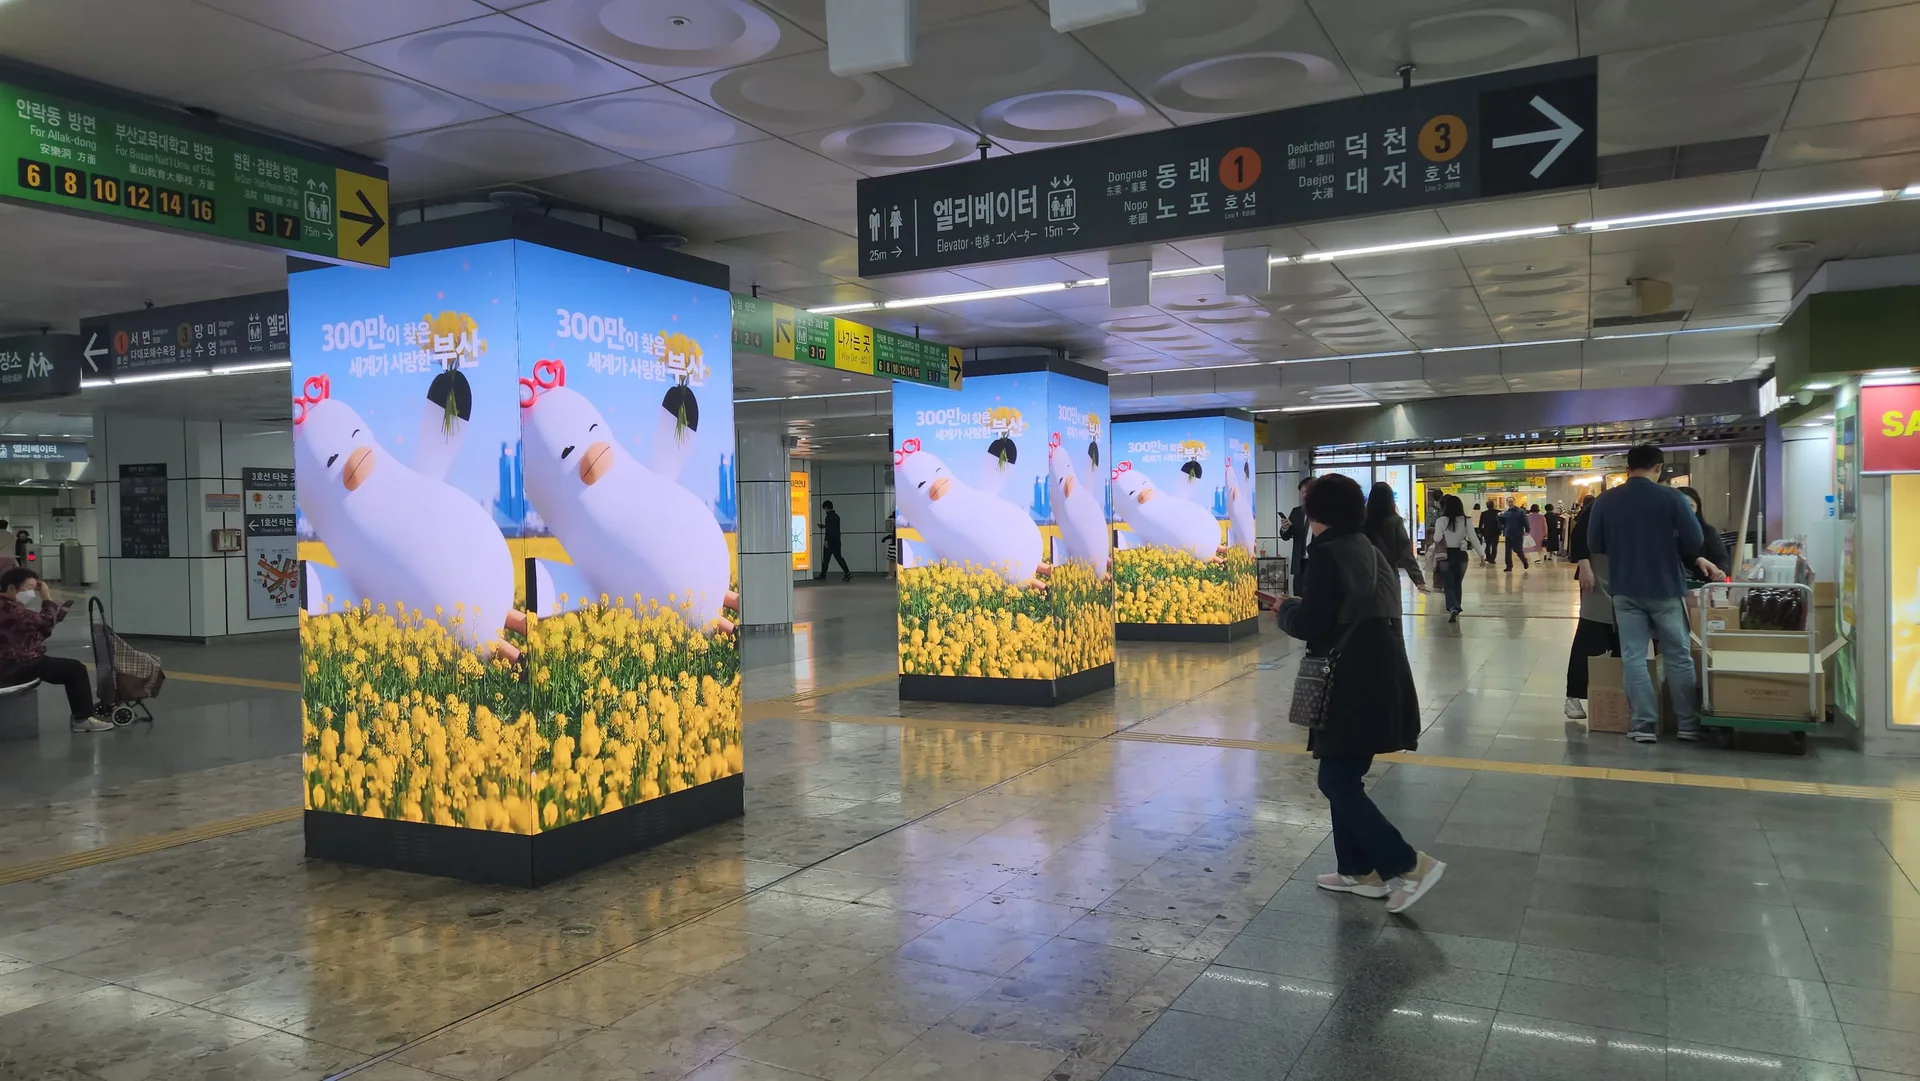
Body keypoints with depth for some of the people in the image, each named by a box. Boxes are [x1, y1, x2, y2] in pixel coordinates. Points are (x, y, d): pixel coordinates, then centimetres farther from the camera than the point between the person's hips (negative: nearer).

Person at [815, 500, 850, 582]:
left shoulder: (829, 517, -13)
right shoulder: (836, 516, 14)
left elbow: (829, 530, -19)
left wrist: (826, 540, -19)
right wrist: (825, 526, 32)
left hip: (831, 541, -8)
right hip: (837, 541, 8)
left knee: (826, 558, 3)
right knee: (838, 557, 6)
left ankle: (823, 575, 12)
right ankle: (847, 573, -7)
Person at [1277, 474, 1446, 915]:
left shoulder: (1329, 554, -14)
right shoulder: (1371, 552, 15)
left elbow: (1310, 625, -17)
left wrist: (1287, 608, 2)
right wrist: (1305, 607, 17)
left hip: (1354, 686, -9)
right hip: (1378, 682, 9)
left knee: (1336, 781, -2)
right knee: (1346, 778, 17)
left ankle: (1408, 864, -5)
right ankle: (1359, 870, 22)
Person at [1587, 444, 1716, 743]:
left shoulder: (1605, 501, -2)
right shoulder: (1671, 497, -9)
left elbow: (1594, 545, 3)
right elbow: (1694, 540, -9)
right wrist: (1694, 558, 13)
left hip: (1625, 591, 1)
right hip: (1665, 588, -1)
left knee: (1634, 657, 5)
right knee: (1679, 657, 9)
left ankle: (1645, 725, 3)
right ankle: (1689, 724, 14)